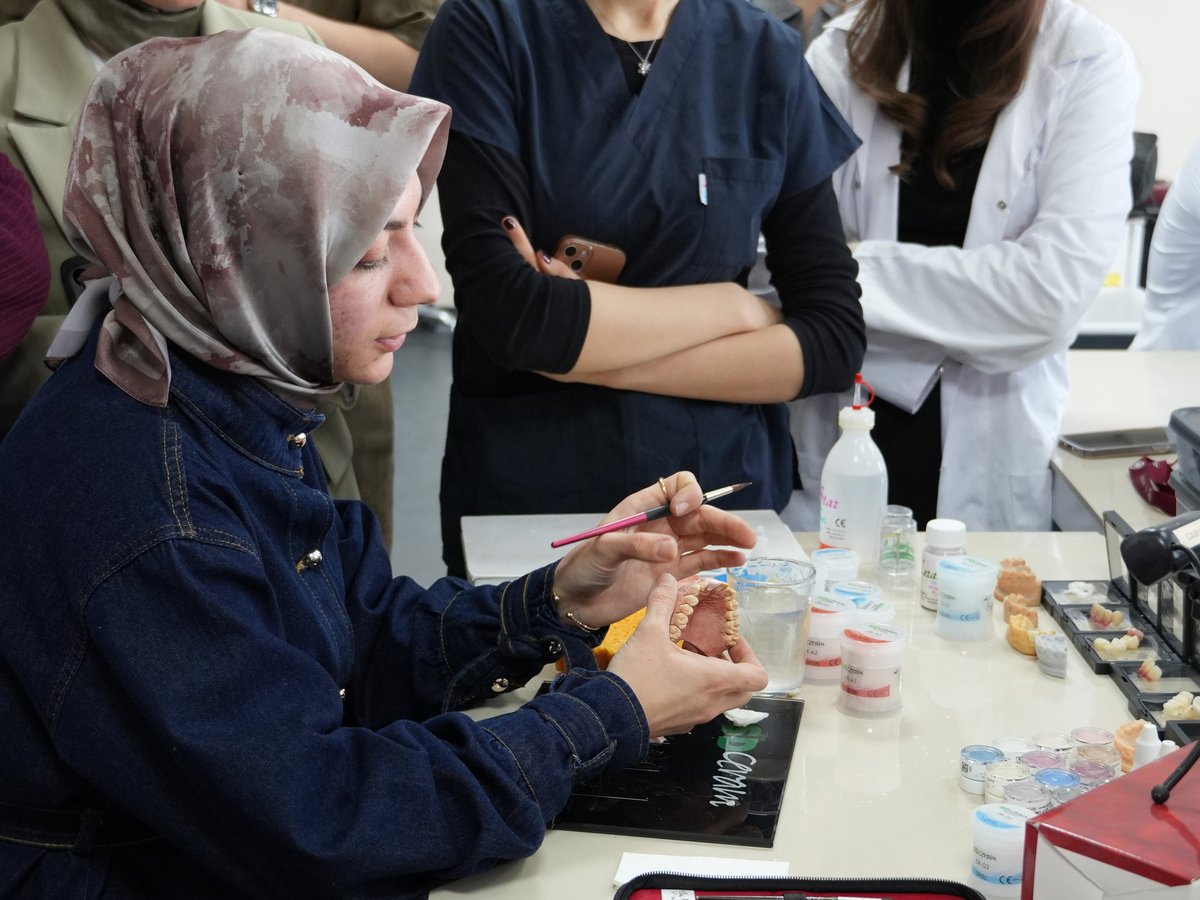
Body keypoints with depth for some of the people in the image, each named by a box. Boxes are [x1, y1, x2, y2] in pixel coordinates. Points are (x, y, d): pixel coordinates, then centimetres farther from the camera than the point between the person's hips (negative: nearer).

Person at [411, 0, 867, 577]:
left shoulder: (766, 55, -1)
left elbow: (835, 338, -7)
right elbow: (507, 314, -19)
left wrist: (597, 363, -15)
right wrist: (734, 304, -10)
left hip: (724, 486, 2)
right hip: (521, 496, -1)